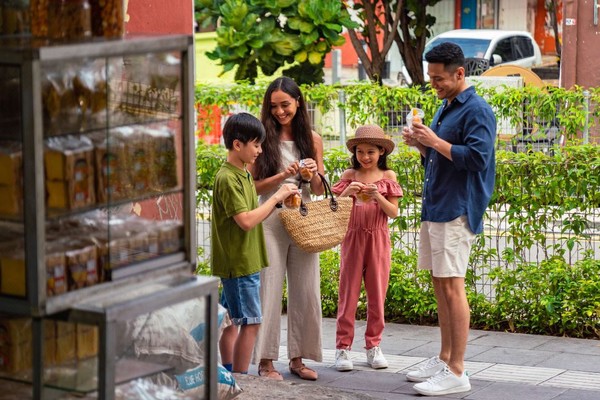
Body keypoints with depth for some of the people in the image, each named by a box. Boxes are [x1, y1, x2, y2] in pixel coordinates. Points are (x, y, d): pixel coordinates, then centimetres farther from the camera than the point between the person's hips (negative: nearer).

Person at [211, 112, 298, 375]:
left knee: (231, 320, 13)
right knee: (251, 322, -8)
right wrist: (276, 197, -17)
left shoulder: (245, 175, 13)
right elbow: (246, 221, -24)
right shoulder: (227, 178, -17)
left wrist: (279, 202, 2)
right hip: (238, 262, -10)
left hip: (243, 262, 10)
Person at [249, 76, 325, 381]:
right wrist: (283, 176, -18)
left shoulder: (312, 139, 8)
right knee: (269, 290, -2)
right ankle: (266, 361, 4)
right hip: (271, 220, -3)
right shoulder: (263, 138, 0)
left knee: (306, 290, 5)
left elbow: (319, 190, 12)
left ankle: (297, 358, 15)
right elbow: (253, 186, -3)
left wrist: (313, 175, -9)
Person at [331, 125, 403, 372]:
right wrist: (347, 192, -16)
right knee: (348, 293, 0)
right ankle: (343, 347, 2)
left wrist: (378, 197, -17)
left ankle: (373, 346, 13)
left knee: (377, 293, 4)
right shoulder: (349, 176, 4)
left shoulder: (388, 177, 4)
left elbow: (393, 212, 0)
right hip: (353, 238, 0)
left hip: (378, 240, 0)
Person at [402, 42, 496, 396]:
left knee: (451, 287, -10)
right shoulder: (446, 108, 18)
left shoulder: (477, 110, -11)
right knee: (440, 285, 13)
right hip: (435, 207, 10)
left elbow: (477, 157, -21)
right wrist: (421, 144, 5)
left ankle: (456, 373, -8)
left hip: (457, 210, -10)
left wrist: (435, 141, -19)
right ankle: (445, 359, 22)